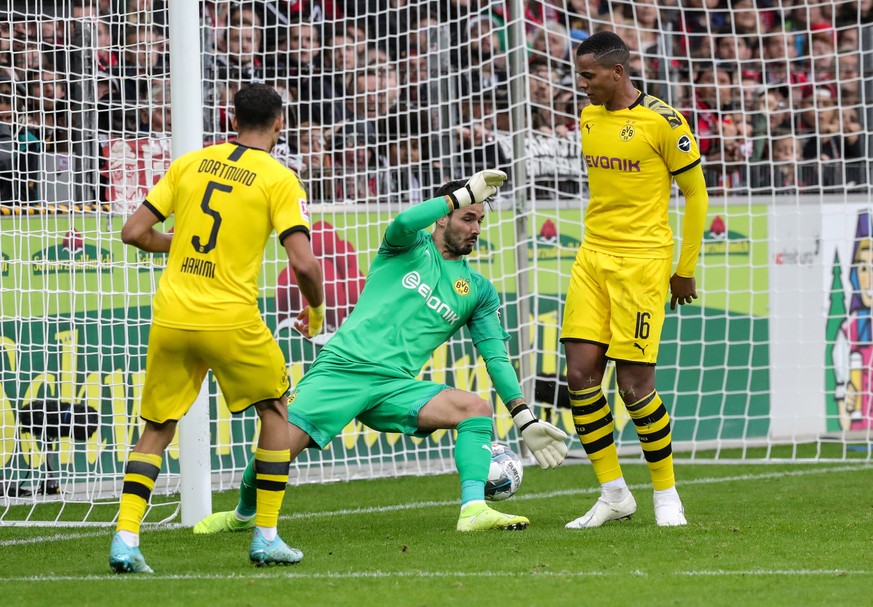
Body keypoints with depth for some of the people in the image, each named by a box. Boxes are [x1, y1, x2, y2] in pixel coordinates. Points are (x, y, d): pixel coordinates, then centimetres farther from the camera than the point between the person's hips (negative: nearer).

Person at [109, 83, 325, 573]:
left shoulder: (190, 163, 8)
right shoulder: (280, 179, -3)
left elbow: (135, 232, 7)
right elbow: (303, 262, -11)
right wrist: (317, 309, 8)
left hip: (170, 318, 3)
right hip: (232, 321, -3)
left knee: (156, 431, 14)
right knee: (276, 410, 19)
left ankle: (126, 538, -2)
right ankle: (266, 536, 16)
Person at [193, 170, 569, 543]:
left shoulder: (478, 291, 16)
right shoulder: (410, 246, 8)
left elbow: (496, 357, 13)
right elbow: (403, 223, -18)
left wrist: (525, 420, 3)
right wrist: (464, 195, -12)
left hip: (395, 386, 3)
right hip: (340, 369, -3)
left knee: (477, 408, -21)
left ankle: (474, 511, -31)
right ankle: (244, 515, 17)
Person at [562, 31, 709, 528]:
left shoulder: (662, 121, -9)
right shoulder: (589, 118, 11)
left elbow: (696, 194, -2)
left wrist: (685, 269, 0)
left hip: (643, 260, -6)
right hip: (593, 258, 6)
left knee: (635, 383, -8)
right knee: (581, 374, -3)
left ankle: (667, 494, 10)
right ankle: (614, 495, 7)